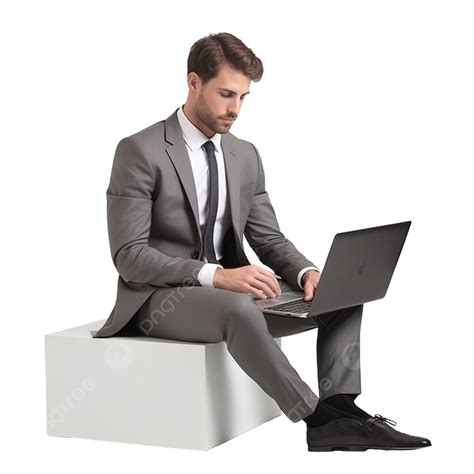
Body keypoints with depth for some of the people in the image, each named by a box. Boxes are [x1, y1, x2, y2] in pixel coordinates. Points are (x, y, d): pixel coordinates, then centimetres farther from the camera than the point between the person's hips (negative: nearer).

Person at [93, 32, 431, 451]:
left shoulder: (245, 156, 10)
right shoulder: (140, 152, -10)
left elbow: (269, 239, 11)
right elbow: (129, 255, -16)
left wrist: (306, 272, -13)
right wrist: (215, 275, -28)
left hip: (231, 290, 7)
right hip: (160, 298, -7)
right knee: (239, 308, -38)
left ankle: (339, 410, -23)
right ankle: (319, 417, -32)